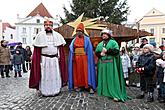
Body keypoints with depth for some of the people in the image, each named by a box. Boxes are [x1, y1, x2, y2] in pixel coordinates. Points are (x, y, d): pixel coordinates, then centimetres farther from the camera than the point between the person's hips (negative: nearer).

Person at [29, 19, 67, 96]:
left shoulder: (57, 35, 8)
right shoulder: (40, 35, 3)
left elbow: (60, 47, 8)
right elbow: (37, 50, 0)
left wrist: (59, 56, 0)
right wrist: (38, 59, -6)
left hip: (55, 59, 2)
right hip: (44, 59, -2)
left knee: (55, 75, 5)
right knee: (44, 75, 1)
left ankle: (55, 90, 16)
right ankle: (44, 91, 10)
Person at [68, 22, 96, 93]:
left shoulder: (86, 39, 3)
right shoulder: (74, 40, 12)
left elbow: (89, 50, 0)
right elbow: (71, 49, 11)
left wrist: (89, 58, -8)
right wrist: (72, 57, 0)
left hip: (84, 58, -3)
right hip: (76, 58, 3)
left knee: (86, 71, -6)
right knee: (77, 71, 4)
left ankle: (90, 86, -5)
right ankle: (78, 85, 12)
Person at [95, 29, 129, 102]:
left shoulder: (113, 42, 2)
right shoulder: (100, 44, 19)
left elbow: (116, 51, -11)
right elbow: (96, 52, 12)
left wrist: (106, 51, -12)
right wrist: (101, 54, -9)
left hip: (111, 64, -5)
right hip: (102, 64, 5)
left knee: (112, 78, -8)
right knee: (103, 78, 6)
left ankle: (116, 95, -8)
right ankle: (104, 92, 16)